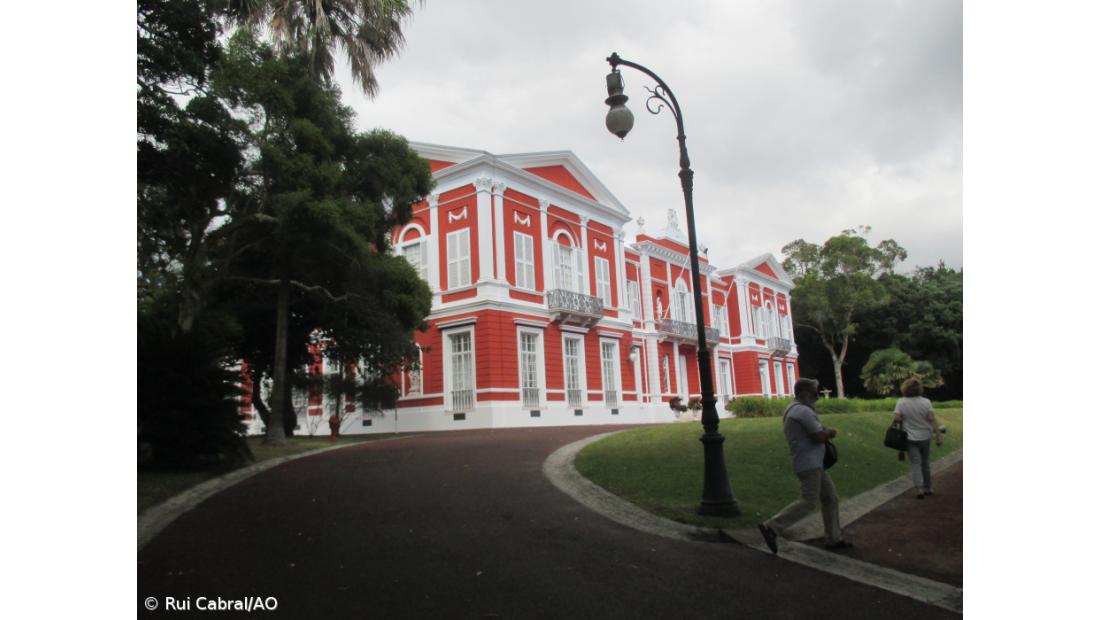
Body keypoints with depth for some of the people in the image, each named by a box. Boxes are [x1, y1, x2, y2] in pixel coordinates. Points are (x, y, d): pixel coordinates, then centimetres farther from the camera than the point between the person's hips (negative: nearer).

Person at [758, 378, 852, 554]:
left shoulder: (793, 410, 17)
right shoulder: (804, 411, -16)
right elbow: (820, 436, -20)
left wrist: (824, 431, 6)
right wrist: (831, 432, 1)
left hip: (814, 463, 11)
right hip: (809, 463, -11)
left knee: (830, 498, 14)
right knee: (809, 502, -11)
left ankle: (833, 539, 20)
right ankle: (771, 527, -13)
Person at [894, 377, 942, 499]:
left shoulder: (901, 402, -10)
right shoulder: (926, 402, -7)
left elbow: (896, 418, -16)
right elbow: (932, 419, -12)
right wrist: (938, 435, -11)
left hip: (911, 438, -2)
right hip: (925, 437, 2)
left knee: (915, 463, 2)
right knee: (925, 462, 17)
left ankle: (920, 489, -10)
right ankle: (928, 488, 26)